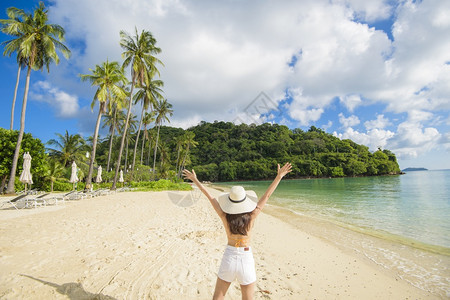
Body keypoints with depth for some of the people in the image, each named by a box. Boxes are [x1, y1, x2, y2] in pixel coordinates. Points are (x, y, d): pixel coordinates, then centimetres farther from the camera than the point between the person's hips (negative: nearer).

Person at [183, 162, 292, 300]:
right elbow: (266, 195, -9)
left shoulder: (225, 217, -13)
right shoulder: (251, 217, -15)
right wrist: (279, 176, -2)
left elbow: (210, 196, -5)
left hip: (229, 259, 1)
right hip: (246, 259, -1)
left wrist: (195, 180, 4)